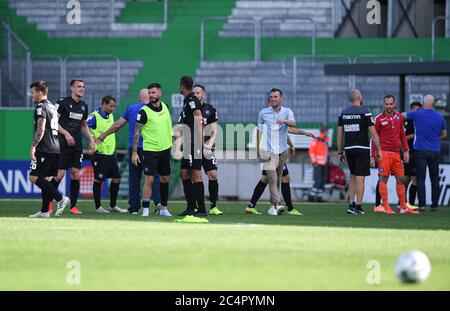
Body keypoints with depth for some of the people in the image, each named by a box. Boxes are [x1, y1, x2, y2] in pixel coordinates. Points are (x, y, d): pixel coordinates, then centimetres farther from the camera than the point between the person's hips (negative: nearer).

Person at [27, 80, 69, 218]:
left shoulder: (41, 107, -9)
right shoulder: (52, 106, 19)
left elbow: (41, 130, -19)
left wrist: (33, 146, -19)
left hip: (45, 149, -9)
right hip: (55, 148, 9)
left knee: (34, 177, -10)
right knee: (43, 178, 11)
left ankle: (60, 198, -17)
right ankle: (44, 211, 9)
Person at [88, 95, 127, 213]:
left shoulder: (110, 115, 11)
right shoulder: (94, 116, -13)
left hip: (111, 153, 8)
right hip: (100, 154, -8)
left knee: (116, 178, 8)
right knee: (98, 180, -1)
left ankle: (113, 205, 18)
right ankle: (98, 207, 7)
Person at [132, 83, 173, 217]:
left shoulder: (164, 107, 5)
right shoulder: (144, 111, -12)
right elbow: (137, 132, -10)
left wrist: (170, 142, 23)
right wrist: (134, 152, -14)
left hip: (165, 149, 6)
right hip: (150, 150, -6)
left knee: (165, 178, 11)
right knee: (149, 179, -11)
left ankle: (163, 208, 21)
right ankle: (145, 210, -8)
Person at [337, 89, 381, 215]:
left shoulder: (343, 113, 7)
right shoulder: (365, 113, -7)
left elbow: (339, 135, 9)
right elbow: (373, 134, -8)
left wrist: (340, 152, 16)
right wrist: (379, 150, -2)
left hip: (348, 149, 5)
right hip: (362, 148, -5)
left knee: (353, 176, 17)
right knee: (360, 178, -2)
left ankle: (351, 205, 9)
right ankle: (358, 207, -3)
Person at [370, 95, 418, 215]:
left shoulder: (399, 117, 11)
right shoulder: (379, 119, -3)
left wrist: (406, 151, 10)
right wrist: (372, 156, -3)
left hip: (396, 153, 5)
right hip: (384, 152, -5)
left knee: (400, 179, 7)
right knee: (383, 179, -4)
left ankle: (403, 207, 13)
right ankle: (386, 207, -3)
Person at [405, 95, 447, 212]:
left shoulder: (417, 114, -4)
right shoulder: (439, 116, 4)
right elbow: (444, 135, 13)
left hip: (420, 150, -2)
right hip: (435, 152, 2)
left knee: (421, 179, -2)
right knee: (435, 179, 8)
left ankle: (422, 205, -8)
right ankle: (434, 205, 9)